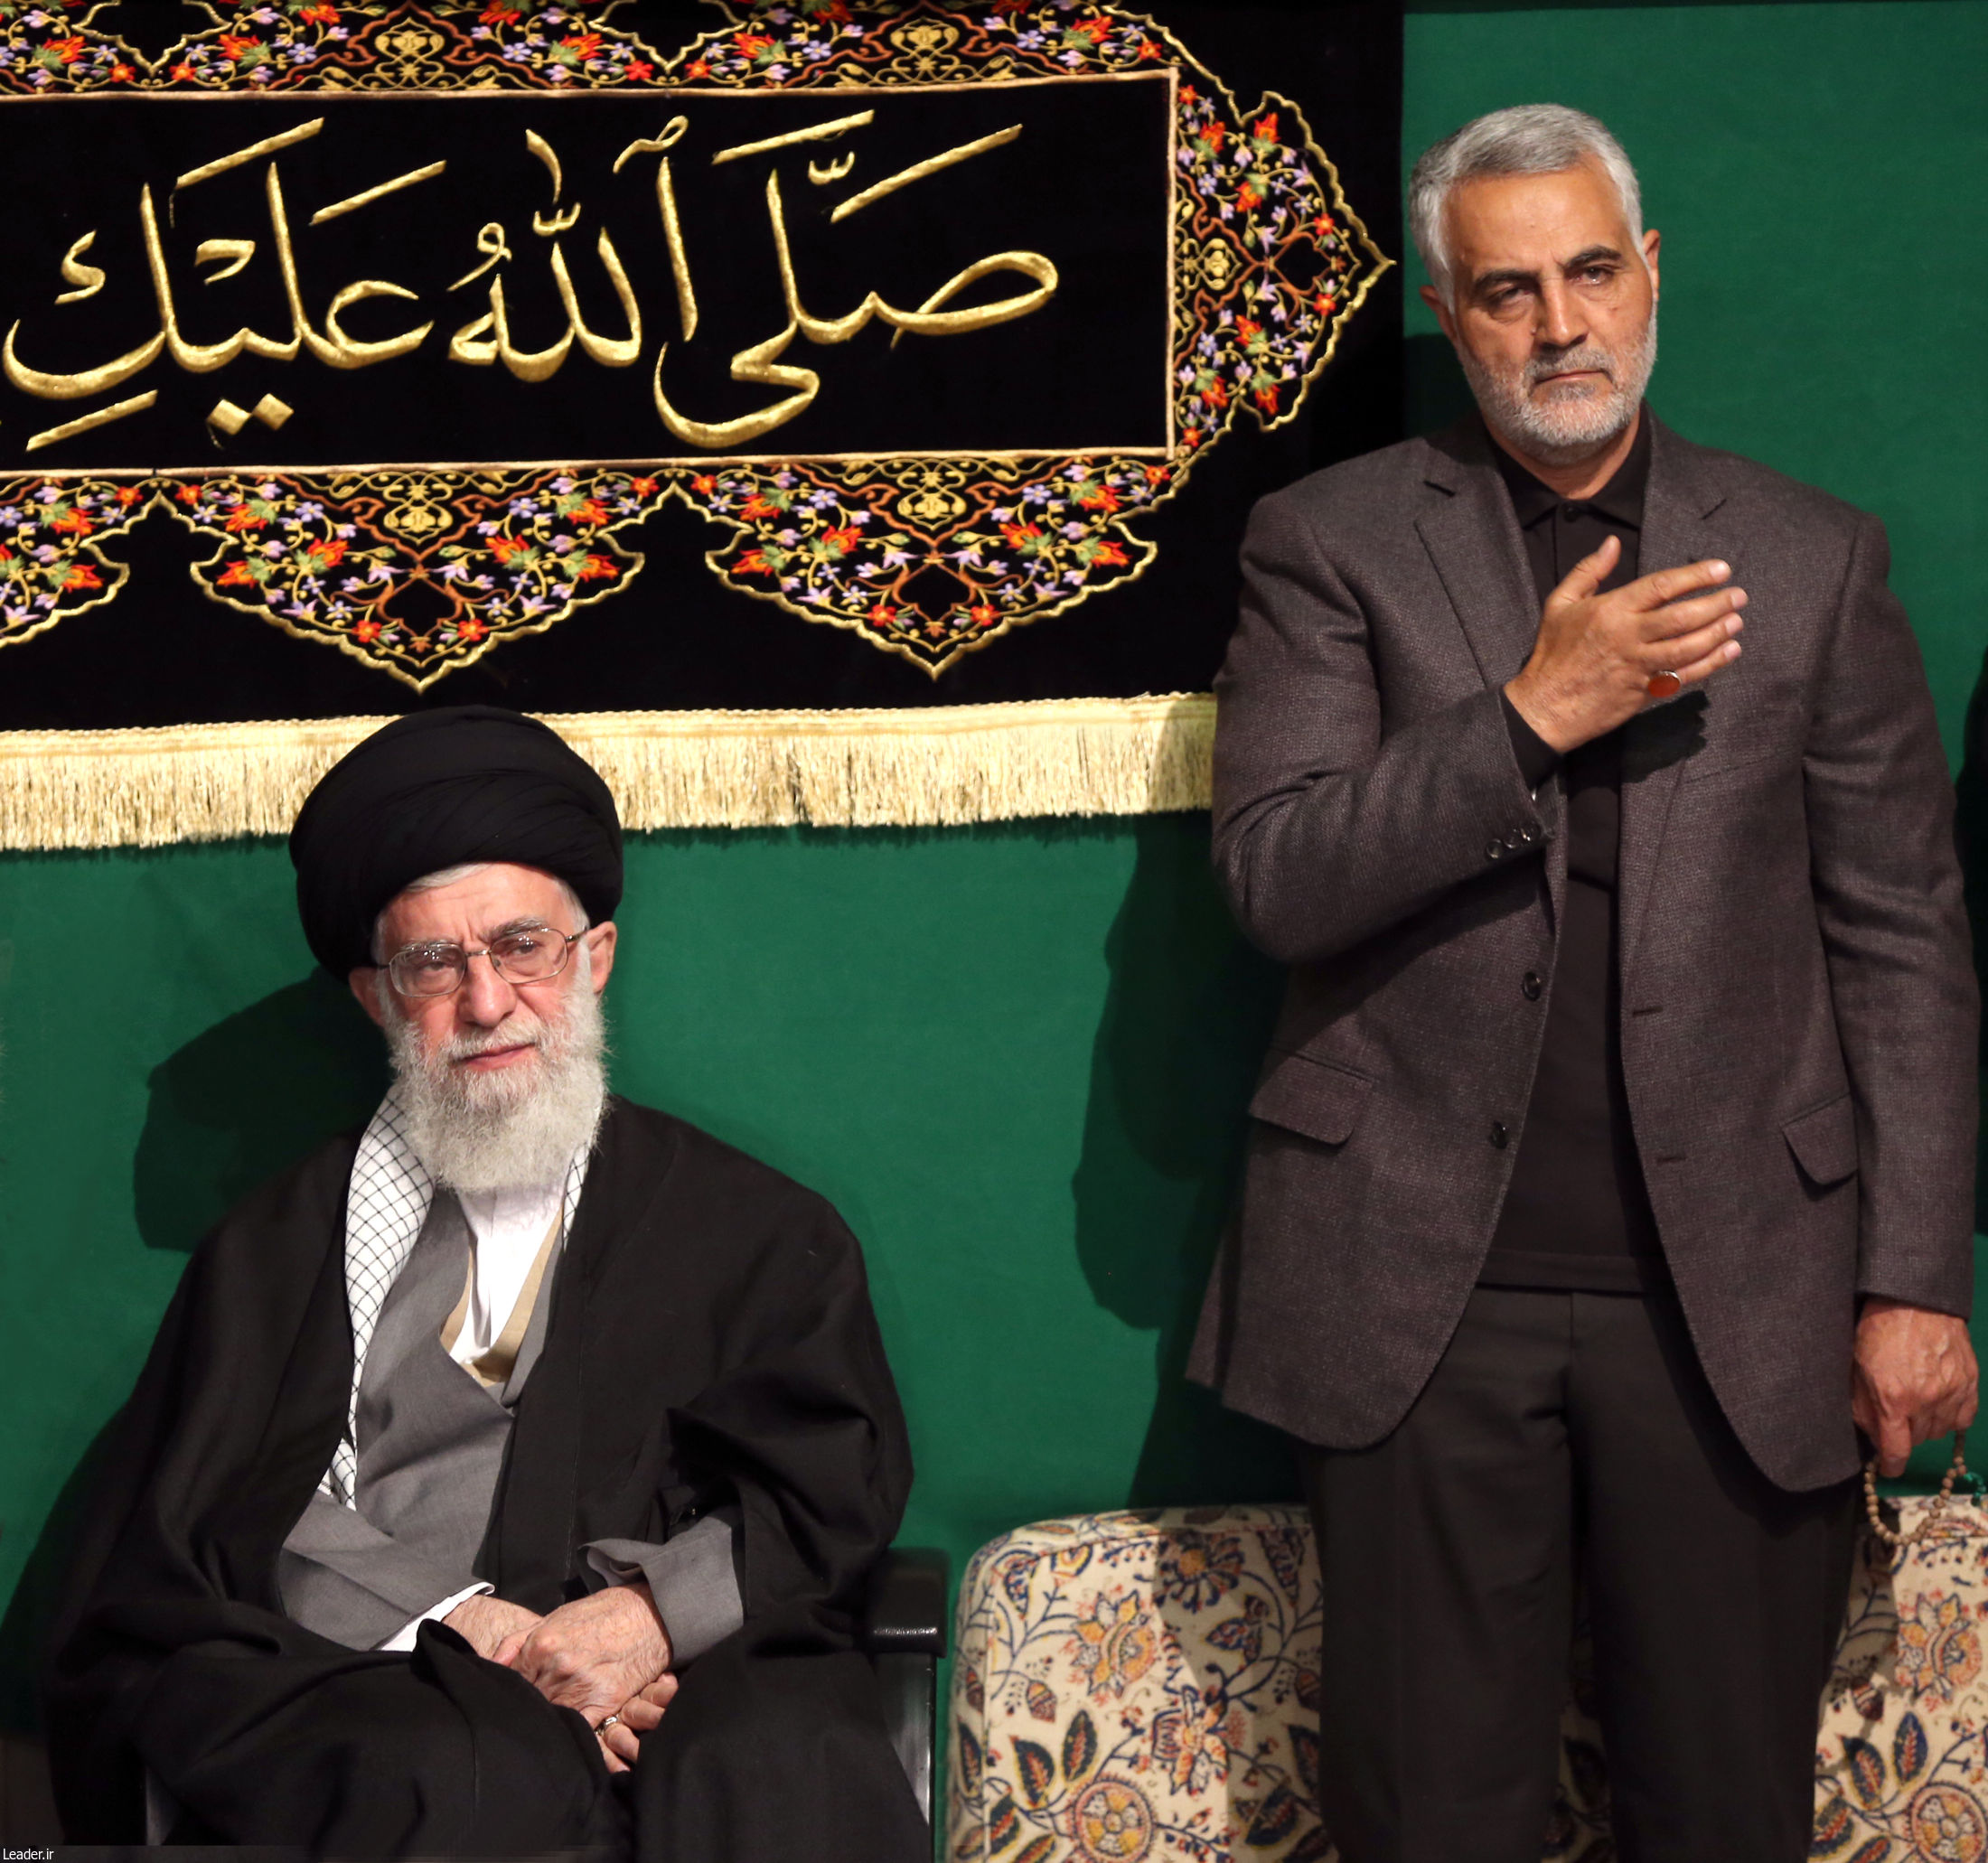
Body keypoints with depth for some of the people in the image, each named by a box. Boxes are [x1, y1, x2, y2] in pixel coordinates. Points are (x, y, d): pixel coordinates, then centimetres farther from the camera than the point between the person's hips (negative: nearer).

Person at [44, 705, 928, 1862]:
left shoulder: (762, 1233, 19)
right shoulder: (283, 1242, 18)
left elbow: (836, 1492, 9)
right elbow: (175, 1543, 8)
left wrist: (658, 1612, -13)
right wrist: (452, 1626, -9)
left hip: (679, 1681, 0)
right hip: (350, 1691, 0)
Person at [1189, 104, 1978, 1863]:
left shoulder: (1816, 560, 7)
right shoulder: (1331, 542, 4)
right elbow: (1277, 878, -7)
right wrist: (1533, 714, -18)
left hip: (1738, 1301, 1)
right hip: (1423, 1288, -1)